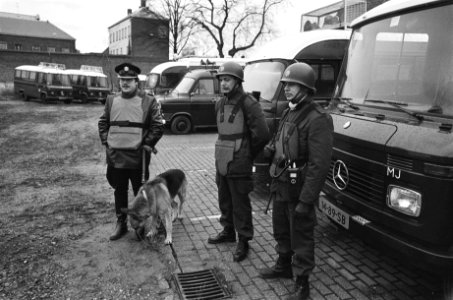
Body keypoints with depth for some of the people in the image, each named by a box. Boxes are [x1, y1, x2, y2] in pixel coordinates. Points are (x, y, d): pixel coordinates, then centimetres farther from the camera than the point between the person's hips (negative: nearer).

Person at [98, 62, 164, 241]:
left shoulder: (148, 102, -3)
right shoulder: (111, 100, 9)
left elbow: (158, 127, -3)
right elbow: (103, 123, 15)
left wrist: (146, 145, -9)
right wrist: (106, 142, 4)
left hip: (138, 157, -3)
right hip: (115, 156, 4)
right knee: (119, 191, 14)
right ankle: (121, 224, 28)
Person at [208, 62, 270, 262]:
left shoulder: (248, 104, -16)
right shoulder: (220, 104, 9)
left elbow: (263, 135, -20)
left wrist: (248, 154, -7)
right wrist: (224, 150, 14)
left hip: (239, 165, -8)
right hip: (221, 162, 8)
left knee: (240, 204, 3)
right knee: (224, 200, 20)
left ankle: (243, 241, 18)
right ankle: (228, 232, 39)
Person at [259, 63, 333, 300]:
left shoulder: (317, 119, -20)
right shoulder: (288, 112, 9)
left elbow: (319, 166, -23)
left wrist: (306, 200, -24)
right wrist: (269, 149, 3)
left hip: (298, 190, -9)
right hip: (280, 185, 9)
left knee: (301, 237, 6)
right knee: (281, 230, 24)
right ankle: (284, 266, 47)